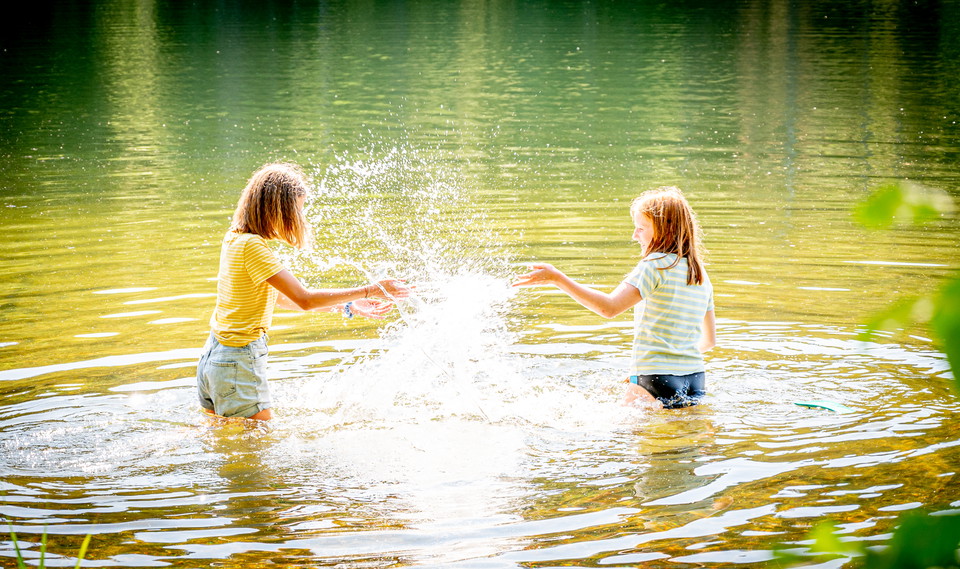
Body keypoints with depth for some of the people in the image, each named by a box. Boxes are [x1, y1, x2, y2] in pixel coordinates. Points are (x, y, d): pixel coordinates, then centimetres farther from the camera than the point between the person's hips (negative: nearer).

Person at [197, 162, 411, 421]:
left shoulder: (235, 238, 8)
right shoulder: (251, 246, -20)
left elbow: (282, 298, 15)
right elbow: (304, 299, -21)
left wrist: (348, 307, 14)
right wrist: (369, 291, -15)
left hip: (213, 358, 9)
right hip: (238, 365, -9)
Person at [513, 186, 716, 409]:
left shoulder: (656, 264, -10)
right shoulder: (701, 274, 13)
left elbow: (609, 308, -23)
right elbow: (709, 340, 19)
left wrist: (557, 278, -22)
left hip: (656, 382, -8)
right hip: (695, 381, 8)